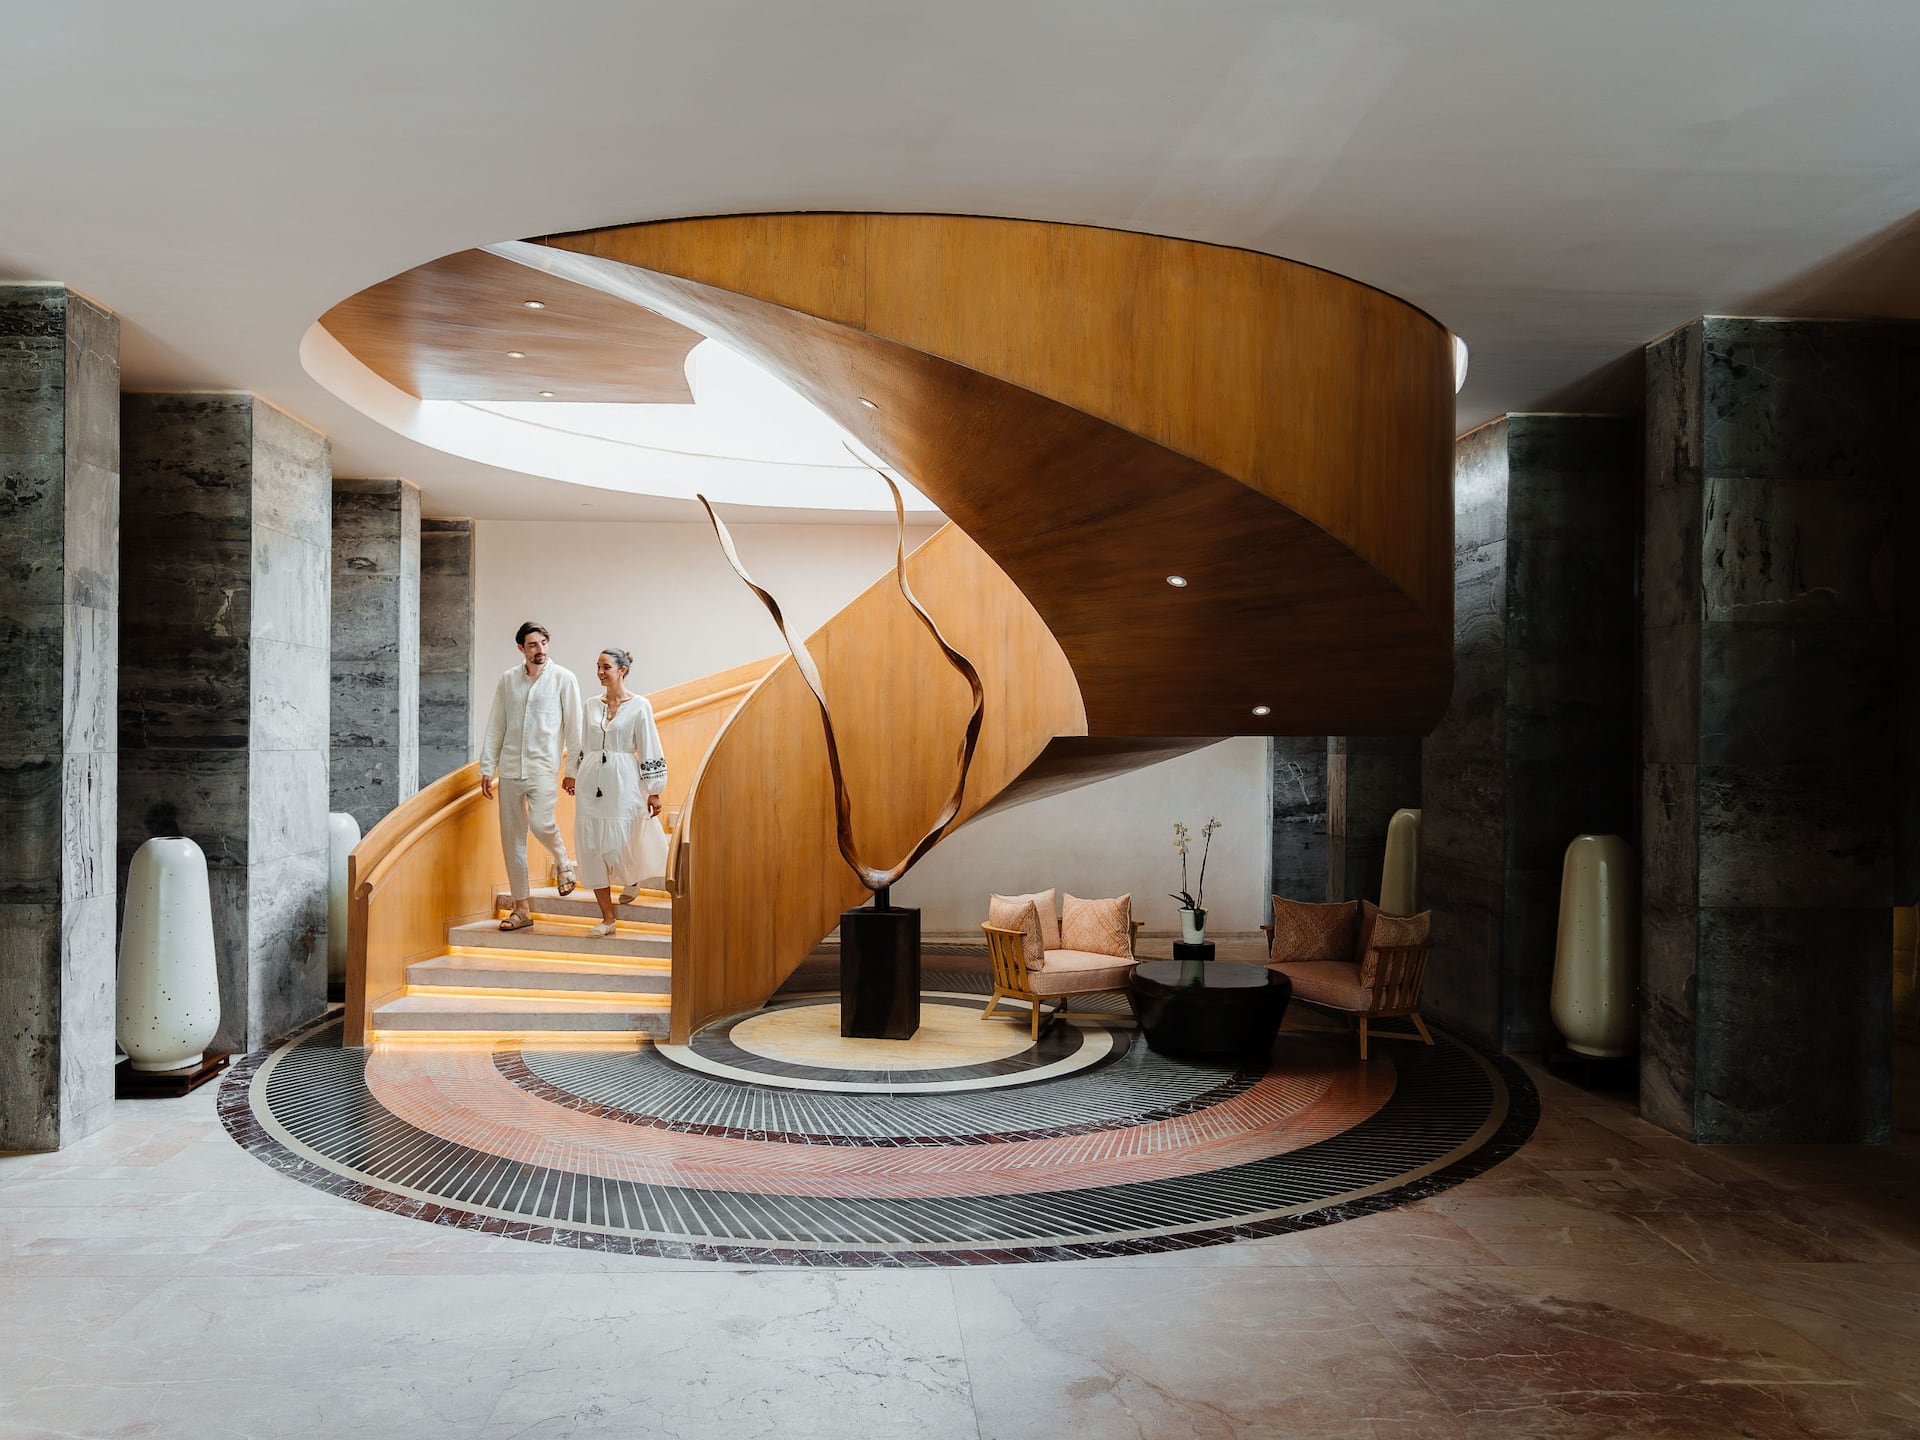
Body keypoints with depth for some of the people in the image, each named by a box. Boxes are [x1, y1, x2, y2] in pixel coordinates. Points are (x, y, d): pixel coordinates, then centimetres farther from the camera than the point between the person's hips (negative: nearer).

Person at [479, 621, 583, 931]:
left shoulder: (563, 678, 0)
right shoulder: (507, 680, 9)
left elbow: (573, 727, 0)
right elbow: (495, 727, 11)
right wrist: (487, 768, 6)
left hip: (544, 766, -4)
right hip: (509, 768, 4)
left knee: (540, 823, -23)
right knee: (512, 837, 4)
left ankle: (563, 862, 11)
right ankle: (522, 908, 13)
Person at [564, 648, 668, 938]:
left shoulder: (639, 705, -4)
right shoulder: (592, 705, 10)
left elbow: (649, 750, -5)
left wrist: (653, 791, -6)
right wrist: (573, 774, 19)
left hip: (622, 781, -5)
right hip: (590, 780, 5)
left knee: (618, 844, -4)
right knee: (591, 846, -1)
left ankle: (632, 880, 34)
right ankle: (607, 918, 6)